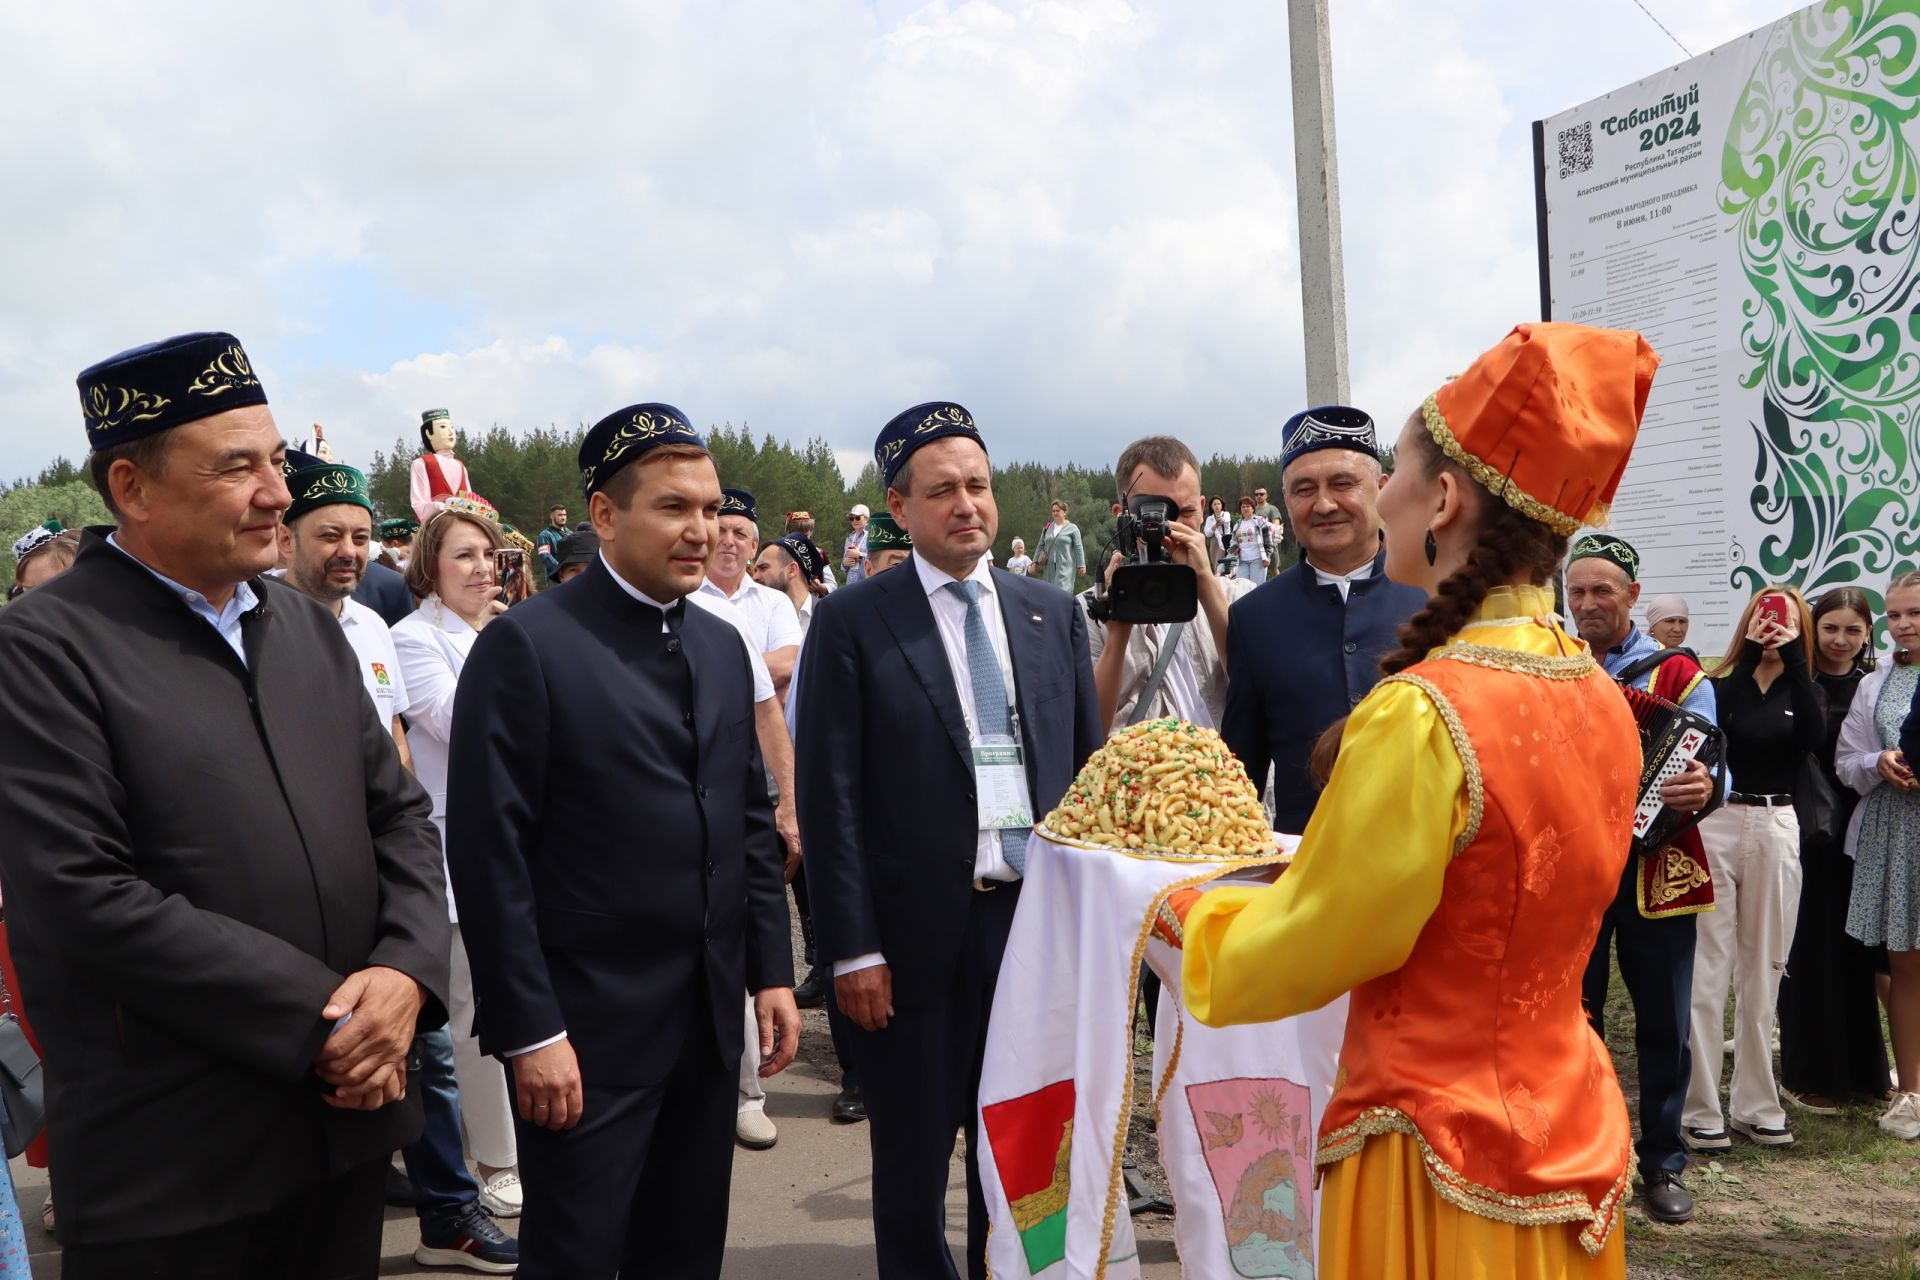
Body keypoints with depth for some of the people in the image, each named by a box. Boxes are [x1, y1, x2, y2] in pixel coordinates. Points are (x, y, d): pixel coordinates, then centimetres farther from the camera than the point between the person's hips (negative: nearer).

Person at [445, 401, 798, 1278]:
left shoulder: (724, 646, 10)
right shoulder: (527, 644, -12)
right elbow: (488, 854, -14)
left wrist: (771, 972, 9)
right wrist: (530, 1033, -16)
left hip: (711, 1022, 6)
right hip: (589, 1032, -6)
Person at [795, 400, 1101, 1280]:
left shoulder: (1053, 614, 7)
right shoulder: (852, 621, -5)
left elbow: (1089, 770, 11)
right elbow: (829, 795, -7)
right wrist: (852, 949, -11)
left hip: (1040, 919, 3)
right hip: (919, 935, -3)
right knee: (913, 1169, 12)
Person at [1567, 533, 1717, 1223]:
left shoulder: (1677, 674, 2)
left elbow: (1708, 758, -8)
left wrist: (1705, 787, -29)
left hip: (1656, 870, -1)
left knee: (1664, 1024, 7)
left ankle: (1663, 1164, 23)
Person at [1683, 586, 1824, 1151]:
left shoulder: (1804, 689, 11)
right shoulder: (1718, 681, 3)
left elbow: (1812, 736, -11)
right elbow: (1721, 721, -19)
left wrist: (1793, 654, -13)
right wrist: (1751, 652, -15)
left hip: (1776, 829, 3)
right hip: (1714, 824, -3)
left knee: (1763, 973, 10)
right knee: (1705, 971, -3)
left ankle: (1755, 1104, 20)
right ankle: (1700, 1108, 4)